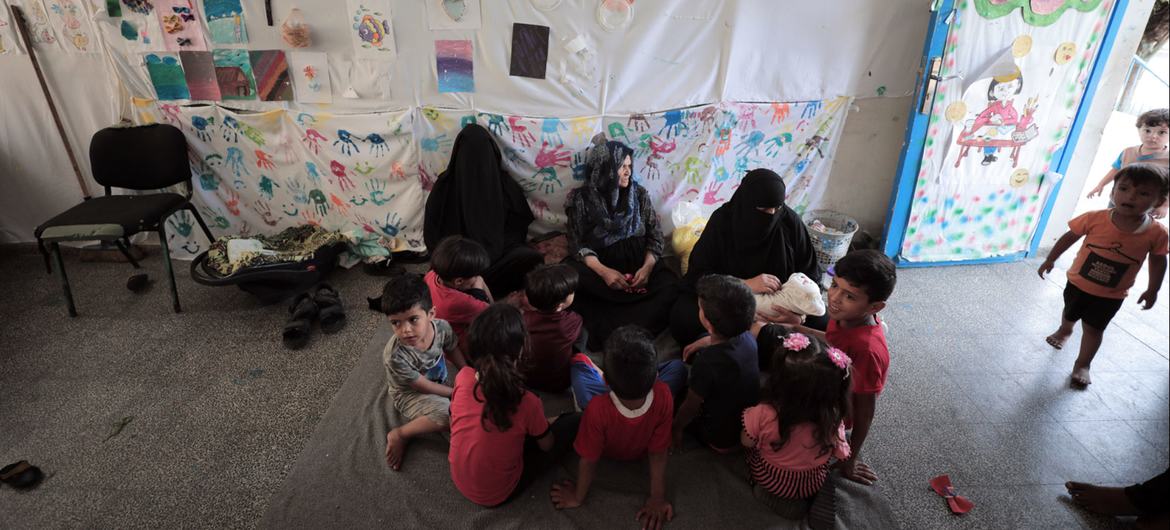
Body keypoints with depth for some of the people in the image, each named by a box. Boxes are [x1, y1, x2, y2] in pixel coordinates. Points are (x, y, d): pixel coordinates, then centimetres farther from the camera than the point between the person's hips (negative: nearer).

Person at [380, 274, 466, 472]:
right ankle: (399, 435, -8)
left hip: (440, 380, 7)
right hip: (409, 394, -6)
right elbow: (423, 387, -22)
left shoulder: (442, 327, -24)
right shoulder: (395, 355, -36)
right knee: (449, 415, -30)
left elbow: (452, 350, 2)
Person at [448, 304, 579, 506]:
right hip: (498, 495, -4)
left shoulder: (462, 377, -21)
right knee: (575, 422, 2)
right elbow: (547, 446, -11)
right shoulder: (526, 402, -32)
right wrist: (541, 422, 11)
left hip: (459, 481, 5)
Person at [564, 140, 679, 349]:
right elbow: (578, 245, -5)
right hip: (600, 266, -2)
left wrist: (647, 266, -13)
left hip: (638, 263, 2)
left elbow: (655, 236, 7)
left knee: (670, 285, -29)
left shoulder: (639, 193, 8)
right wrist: (603, 271, -22)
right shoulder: (581, 198, 1)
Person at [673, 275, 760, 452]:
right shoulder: (747, 338, -18)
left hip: (722, 441, -6)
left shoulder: (707, 363, -36)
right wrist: (701, 344, 11)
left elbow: (691, 408, -19)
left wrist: (676, 427, -3)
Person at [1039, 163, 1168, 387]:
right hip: (1078, 282, 1)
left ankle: (1082, 365, 25)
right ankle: (1064, 330, 58)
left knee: (1093, 328, 7)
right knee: (1070, 314, 25)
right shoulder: (1095, 219, -23)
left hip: (1111, 295, -1)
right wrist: (1050, 260, 1)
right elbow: (1070, 237, -7)